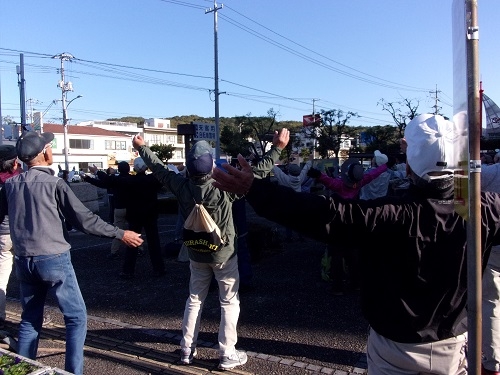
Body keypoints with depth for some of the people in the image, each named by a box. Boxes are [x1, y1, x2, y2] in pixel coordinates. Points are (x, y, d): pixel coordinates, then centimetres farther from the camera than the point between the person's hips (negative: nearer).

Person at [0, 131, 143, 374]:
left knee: (30, 320, 19)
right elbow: (84, 220, -15)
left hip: (24, 261, 6)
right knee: (76, 318, 5)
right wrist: (120, 234, -9)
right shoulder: (54, 184, -11)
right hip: (54, 260, -6)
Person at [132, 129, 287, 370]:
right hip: (223, 255, -4)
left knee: (194, 300, 19)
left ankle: (187, 350, 27)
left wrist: (142, 148, 16)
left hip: (197, 254, 4)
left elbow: (159, 170, 1)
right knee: (229, 302, 9)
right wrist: (277, 148, -12)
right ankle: (227, 355, 14)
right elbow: (258, 171, -21)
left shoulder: (182, 187, -15)